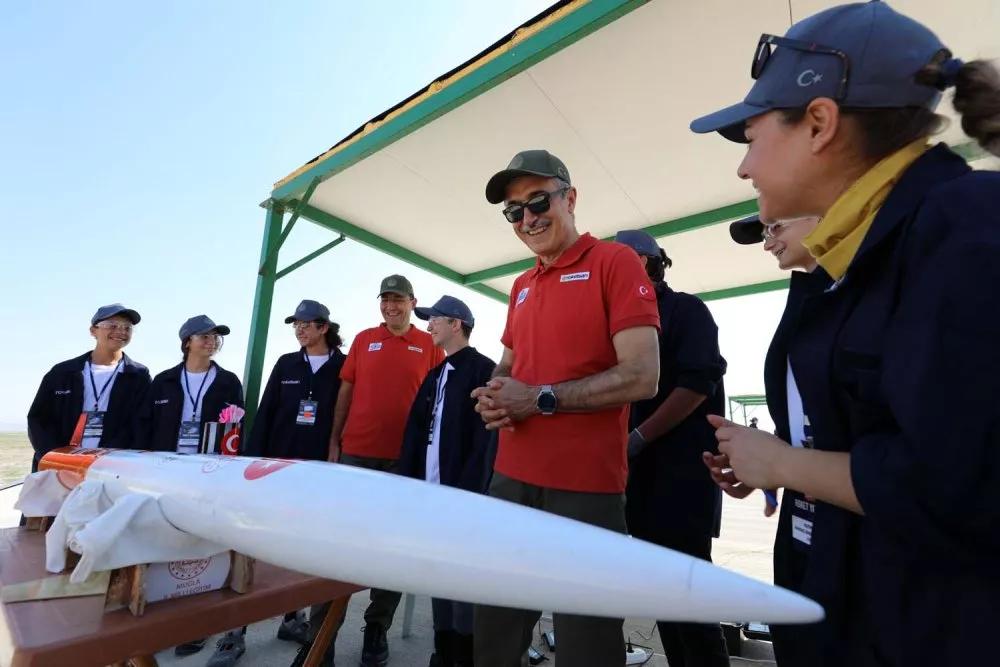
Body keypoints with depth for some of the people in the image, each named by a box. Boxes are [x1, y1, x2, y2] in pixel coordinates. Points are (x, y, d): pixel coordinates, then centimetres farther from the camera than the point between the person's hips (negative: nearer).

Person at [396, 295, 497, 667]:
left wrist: (468, 490, -19)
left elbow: (486, 436, -15)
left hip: (464, 493, -7)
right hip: (430, 490, 7)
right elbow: (413, 431, 13)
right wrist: (407, 481, 5)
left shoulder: (483, 370, -7)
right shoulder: (434, 375, 16)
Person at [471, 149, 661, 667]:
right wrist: (493, 396, -1)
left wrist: (540, 399, -16)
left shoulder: (615, 262, -7)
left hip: (586, 486, -6)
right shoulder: (521, 286, 14)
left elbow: (641, 377, -16)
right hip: (510, 479, 7)